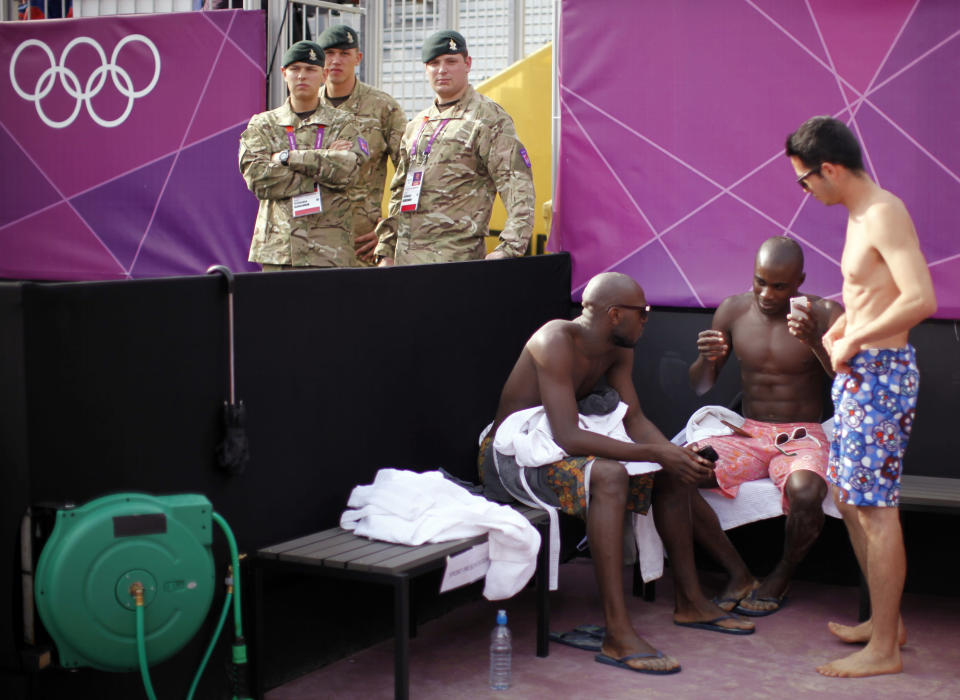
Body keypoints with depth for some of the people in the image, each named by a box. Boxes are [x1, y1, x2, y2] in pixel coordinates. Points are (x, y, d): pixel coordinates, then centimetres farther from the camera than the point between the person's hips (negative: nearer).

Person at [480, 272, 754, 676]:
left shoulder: (617, 350, 2)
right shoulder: (557, 342, -26)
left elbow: (635, 418, 4)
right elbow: (568, 438, -34)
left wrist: (678, 455, -17)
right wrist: (655, 453, -32)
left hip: (554, 445, 10)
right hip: (509, 455, -10)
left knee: (672, 472, 6)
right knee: (608, 477, -35)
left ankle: (690, 602, 18)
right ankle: (618, 638, -35)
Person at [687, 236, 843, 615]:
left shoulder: (824, 314, -6)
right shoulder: (733, 310, 3)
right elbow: (700, 386, 7)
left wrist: (815, 344, -33)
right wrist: (705, 358, -16)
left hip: (803, 437, -3)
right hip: (748, 435, 3)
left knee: (805, 492, -37)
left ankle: (781, 576, -3)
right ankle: (739, 575, -10)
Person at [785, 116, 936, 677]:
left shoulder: (884, 214, -18)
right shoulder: (861, 213, 12)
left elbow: (921, 300, -28)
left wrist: (855, 339, -19)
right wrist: (839, 329, 11)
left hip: (880, 373, -10)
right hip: (860, 372, 10)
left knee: (875, 508, -4)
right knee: (849, 497, 17)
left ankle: (884, 650, 5)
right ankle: (887, 620, 30)